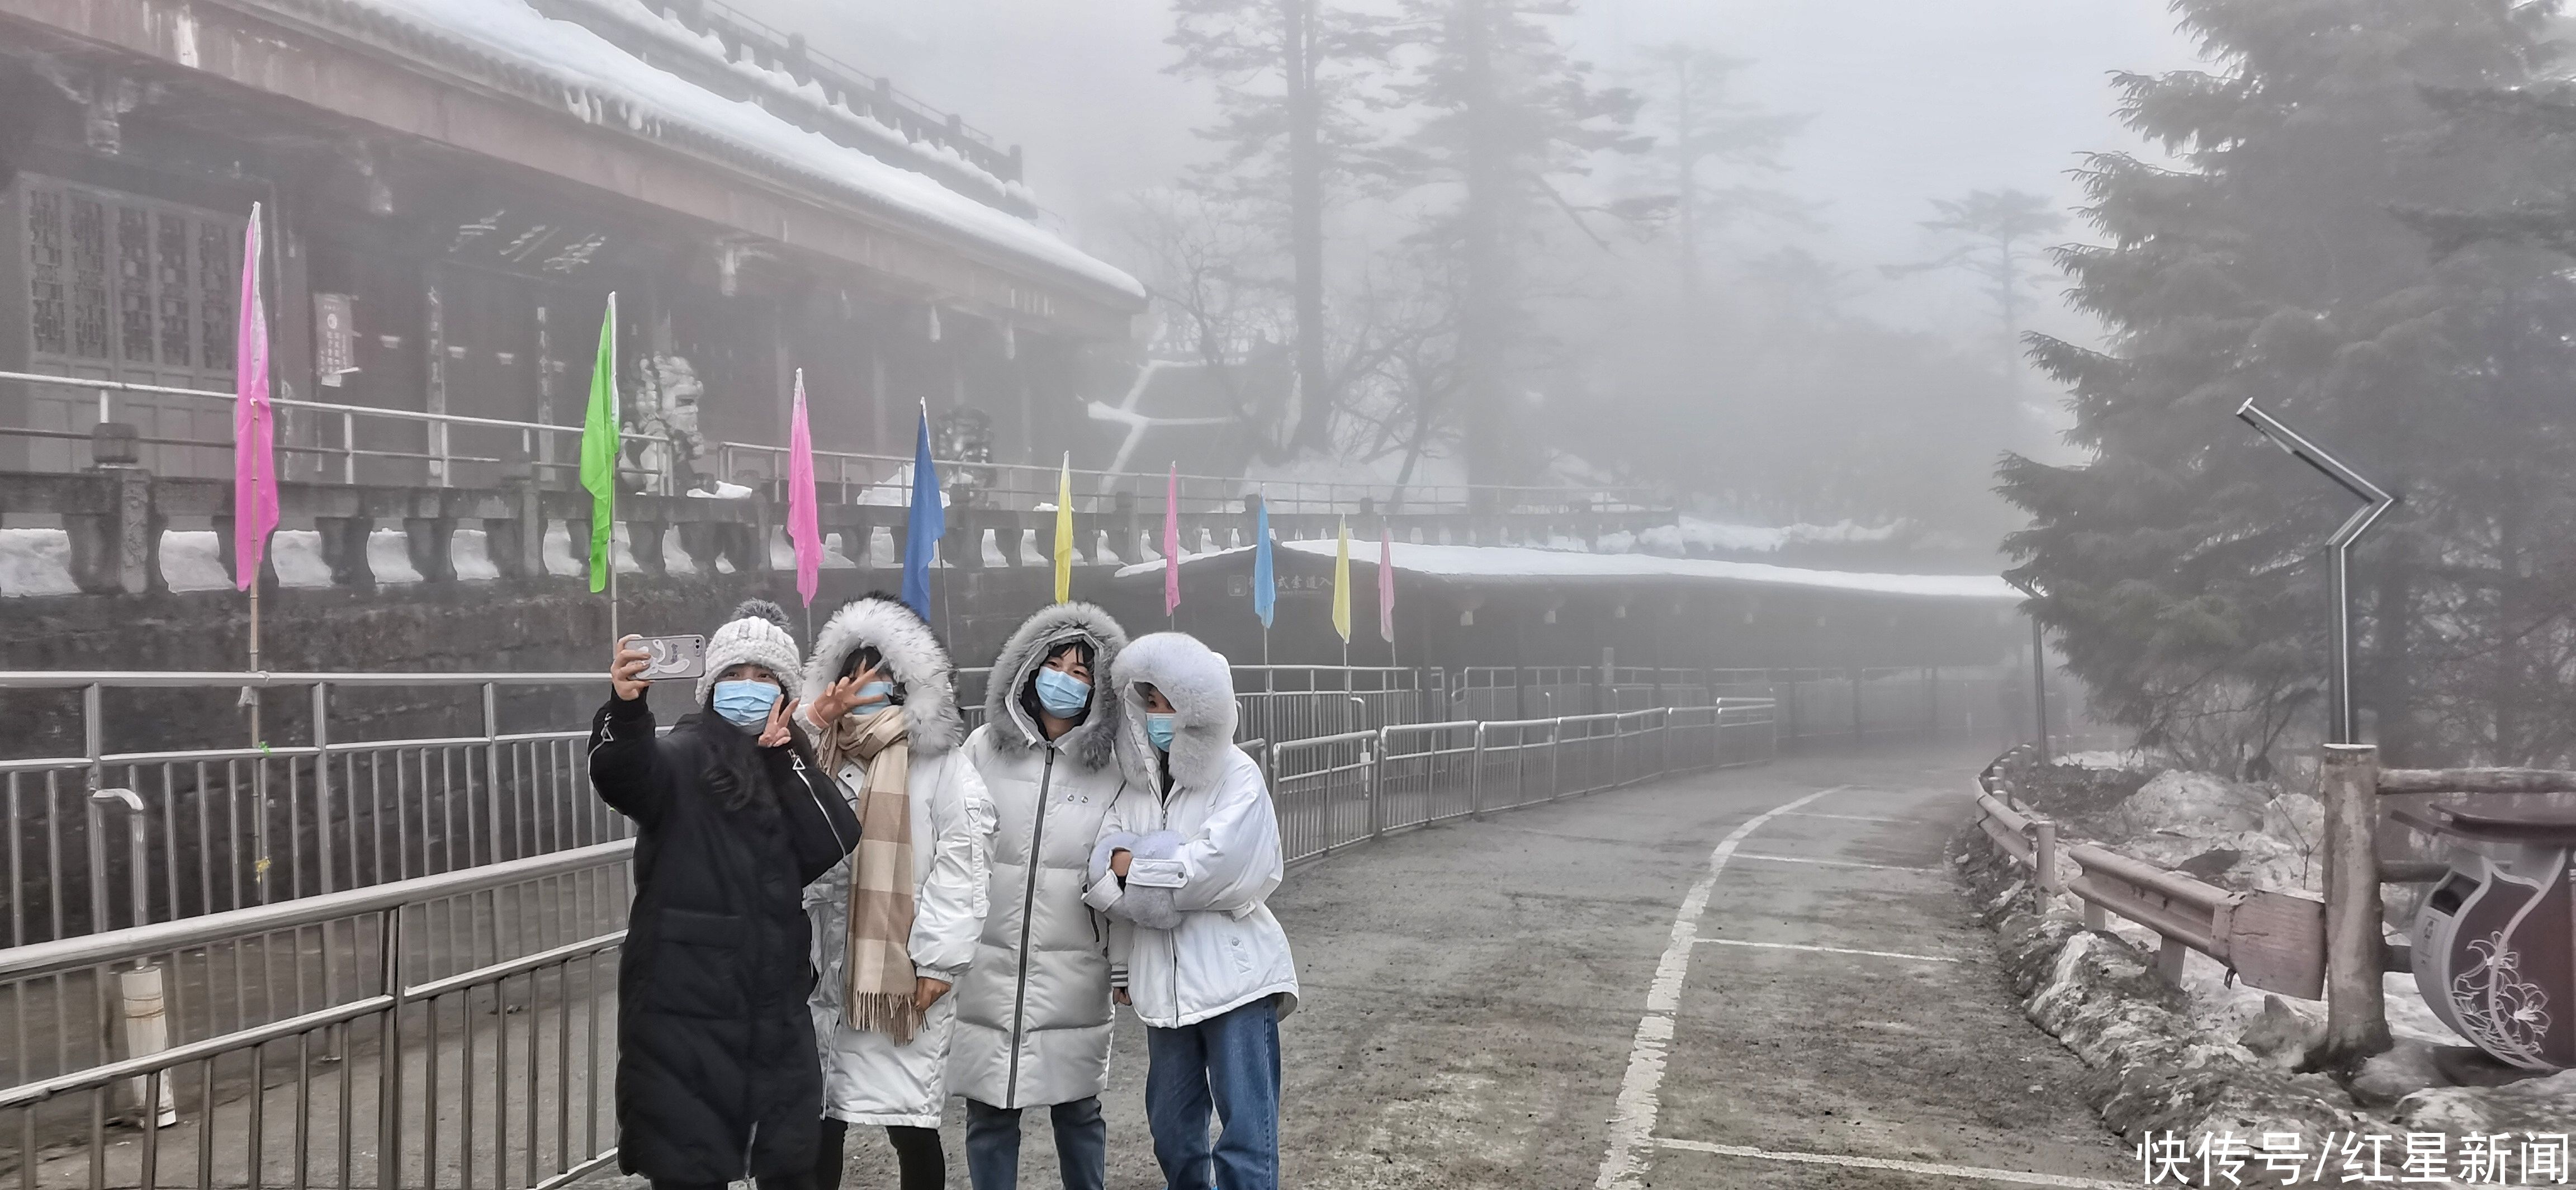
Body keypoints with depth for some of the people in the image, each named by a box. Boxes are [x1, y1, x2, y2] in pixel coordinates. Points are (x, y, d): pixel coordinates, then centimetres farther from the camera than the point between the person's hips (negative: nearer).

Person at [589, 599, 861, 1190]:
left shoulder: (791, 765, 12)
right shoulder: (683, 759, -4)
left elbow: (833, 844, -4)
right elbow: (621, 771, -27)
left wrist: (784, 760, -10)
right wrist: (626, 707, -47)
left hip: (775, 1005, 5)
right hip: (684, 1006, -5)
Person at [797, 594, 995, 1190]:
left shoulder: (944, 767, 0)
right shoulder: (820, 758, 15)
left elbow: (960, 867, -7)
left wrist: (937, 962, -14)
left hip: (902, 973, -4)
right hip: (824, 968, 4)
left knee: (909, 1122, -1)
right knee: (818, 1119, 7)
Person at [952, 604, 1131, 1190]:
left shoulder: (1111, 766, 0)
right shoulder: (984, 748, 1)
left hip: (1073, 971, 0)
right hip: (985, 965, 1)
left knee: (1077, 1108, 10)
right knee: (988, 1113, 6)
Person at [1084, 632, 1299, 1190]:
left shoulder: (1237, 775, -5)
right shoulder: (1133, 782, 9)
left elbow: (1220, 867, -17)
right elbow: (1105, 875, 5)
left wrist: (1136, 866, -8)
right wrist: (1123, 969, -2)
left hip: (1233, 973, -5)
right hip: (1164, 980, 5)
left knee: (1246, 1132, -5)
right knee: (1172, 1128, 16)